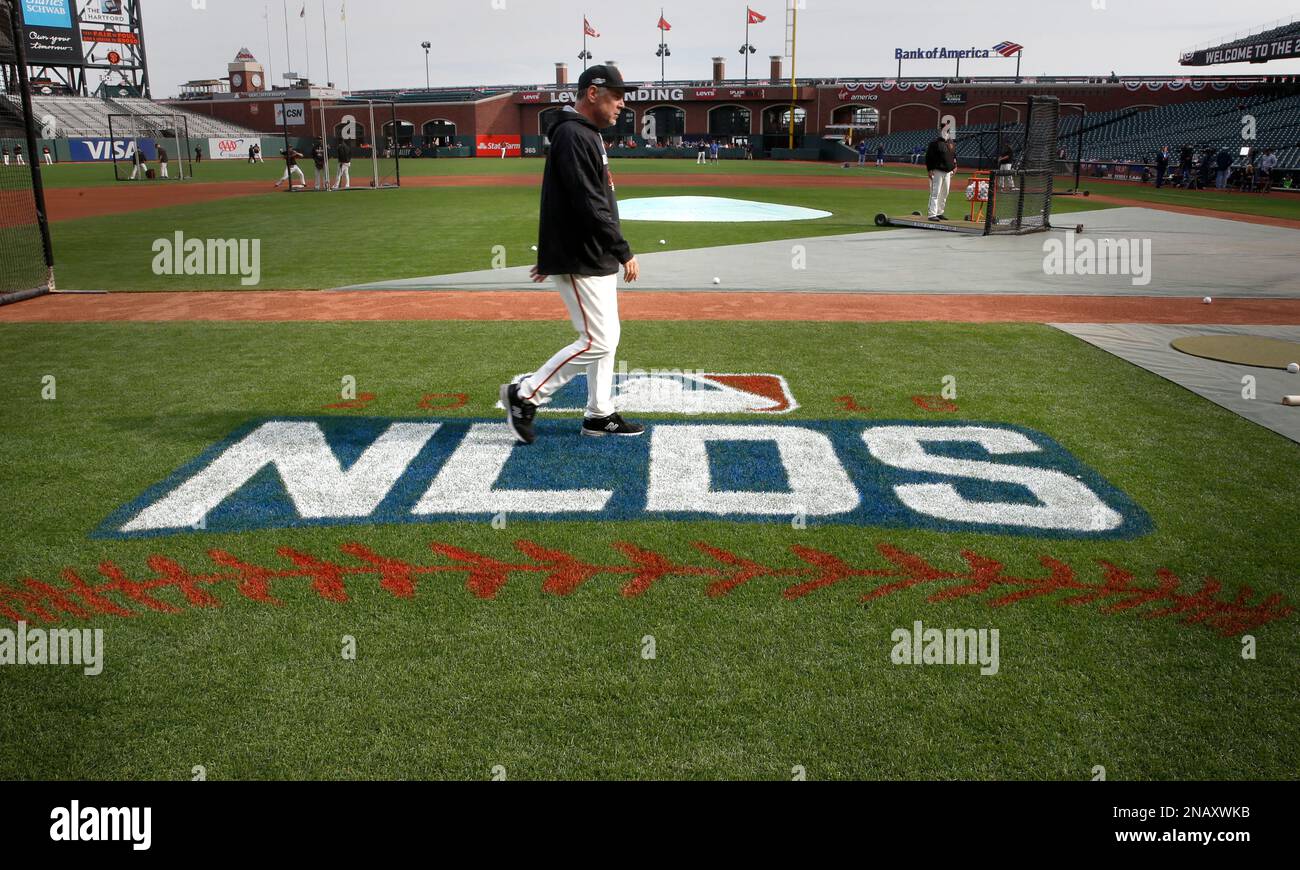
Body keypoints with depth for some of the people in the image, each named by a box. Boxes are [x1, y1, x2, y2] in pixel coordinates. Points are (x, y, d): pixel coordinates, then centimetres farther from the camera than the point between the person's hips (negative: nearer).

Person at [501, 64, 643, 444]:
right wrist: (624, 252, -21)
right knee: (598, 341, -9)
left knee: (607, 336, 13)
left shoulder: (587, 134, 18)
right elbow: (590, 205, -24)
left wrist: (549, 255, 22)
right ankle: (525, 395, 2)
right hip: (580, 262, -11)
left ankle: (599, 415, 23)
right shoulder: (573, 135, -16)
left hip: (597, 258, 11)